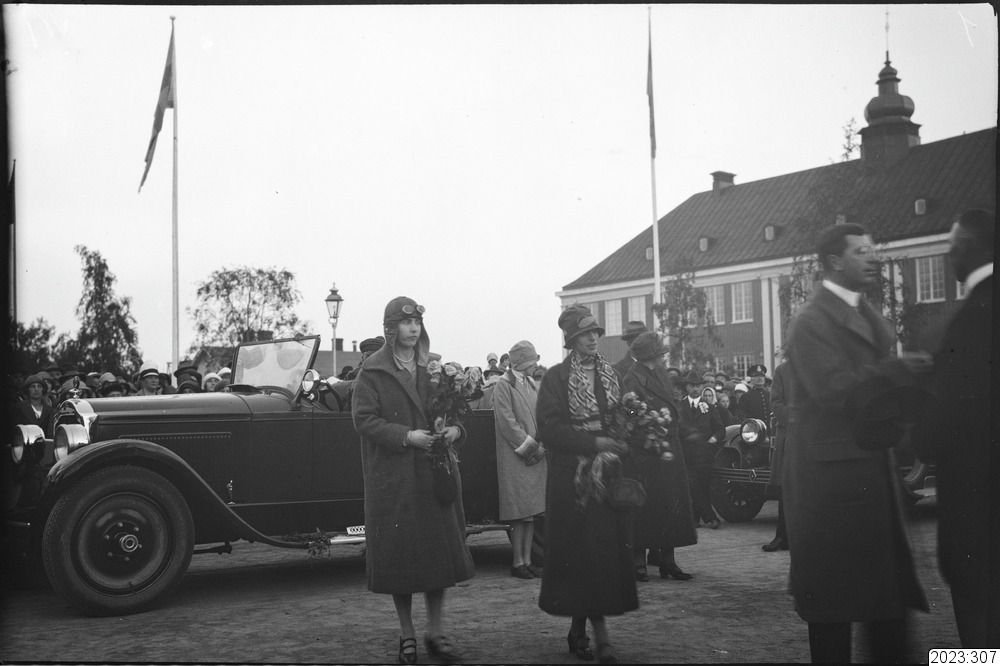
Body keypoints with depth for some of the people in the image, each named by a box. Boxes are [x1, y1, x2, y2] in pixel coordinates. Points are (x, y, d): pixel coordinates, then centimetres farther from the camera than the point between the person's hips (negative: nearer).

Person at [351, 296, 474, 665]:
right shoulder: (372, 371, -3)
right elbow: (364, 419, -10)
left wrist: (455, 429, -4)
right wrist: (405, 436, -19)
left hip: (435, 472, 4)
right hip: (393, 477, -4)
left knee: (439, 549, 5)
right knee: (400, 554, 2)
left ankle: (436, 632, 17)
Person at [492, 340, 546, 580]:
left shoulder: (531, 384, 15)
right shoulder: (504, 385, -7)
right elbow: (507, 421, -13)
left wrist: (541, 446, -2)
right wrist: (529, 446, -13)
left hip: (534, 456, 7)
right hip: (515, 457, -7)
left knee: (530, 511, 7)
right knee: (520, 512, -5)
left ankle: (527, 560, 13)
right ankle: (518, 562, 3)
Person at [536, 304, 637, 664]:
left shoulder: (609, 374, 14)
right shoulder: (556, 377, -3)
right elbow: (551, 428, -11)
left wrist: (623, 439, -3)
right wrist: (596, 442, -17)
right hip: (574, 475, -5)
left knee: (609, 550, 4)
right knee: (587, 551, -7)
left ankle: (578, 628, 17)